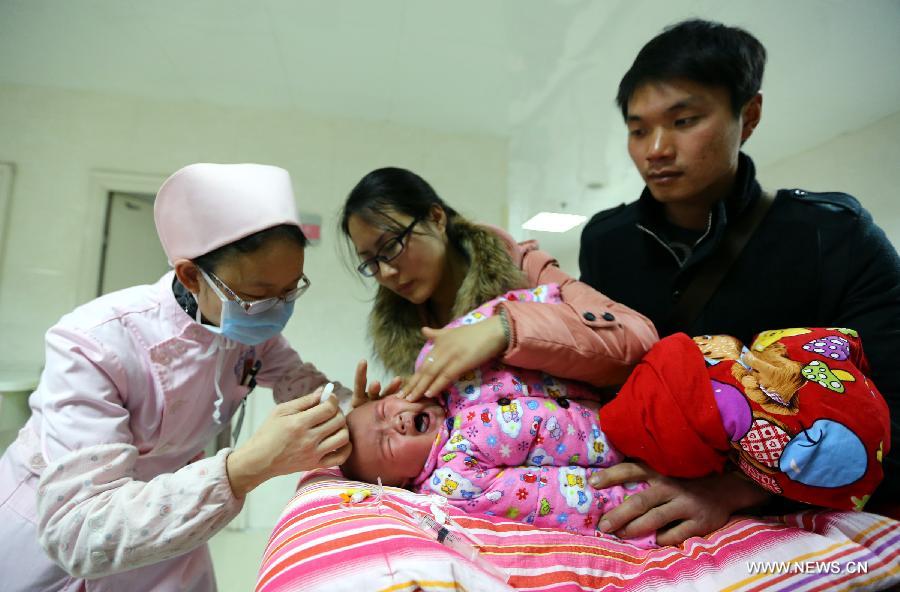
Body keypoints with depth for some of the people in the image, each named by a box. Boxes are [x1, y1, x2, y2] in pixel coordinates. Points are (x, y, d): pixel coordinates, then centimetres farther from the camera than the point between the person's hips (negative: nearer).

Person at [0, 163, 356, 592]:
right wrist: (248, 467, -47)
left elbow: (309, 387, -8)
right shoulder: (92, 344, -33)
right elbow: (77, 531, -36)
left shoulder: (254, 329, -18)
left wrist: (348, 414, -31)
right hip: (47, 537, -4)